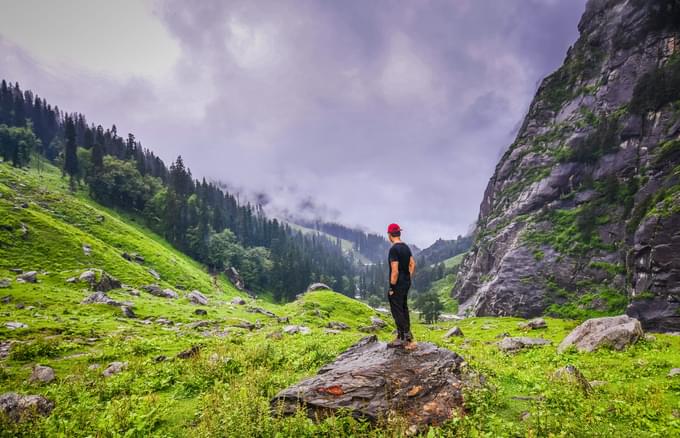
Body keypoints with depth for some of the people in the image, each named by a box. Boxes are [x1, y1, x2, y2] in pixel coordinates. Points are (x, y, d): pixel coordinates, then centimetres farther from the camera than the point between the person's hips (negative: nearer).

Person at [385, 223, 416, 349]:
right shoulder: (406, 247, 7)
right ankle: (402, 336, 28)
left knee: (397, 311, -2)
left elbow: (395, 271, -24)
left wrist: (392, 287, -18)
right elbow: (413, 264, 14)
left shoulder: (394, 249, -21)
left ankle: (406, 338, 1)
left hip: (397, 285, -9)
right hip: (406, 283, 9)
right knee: (403, 309, 18)